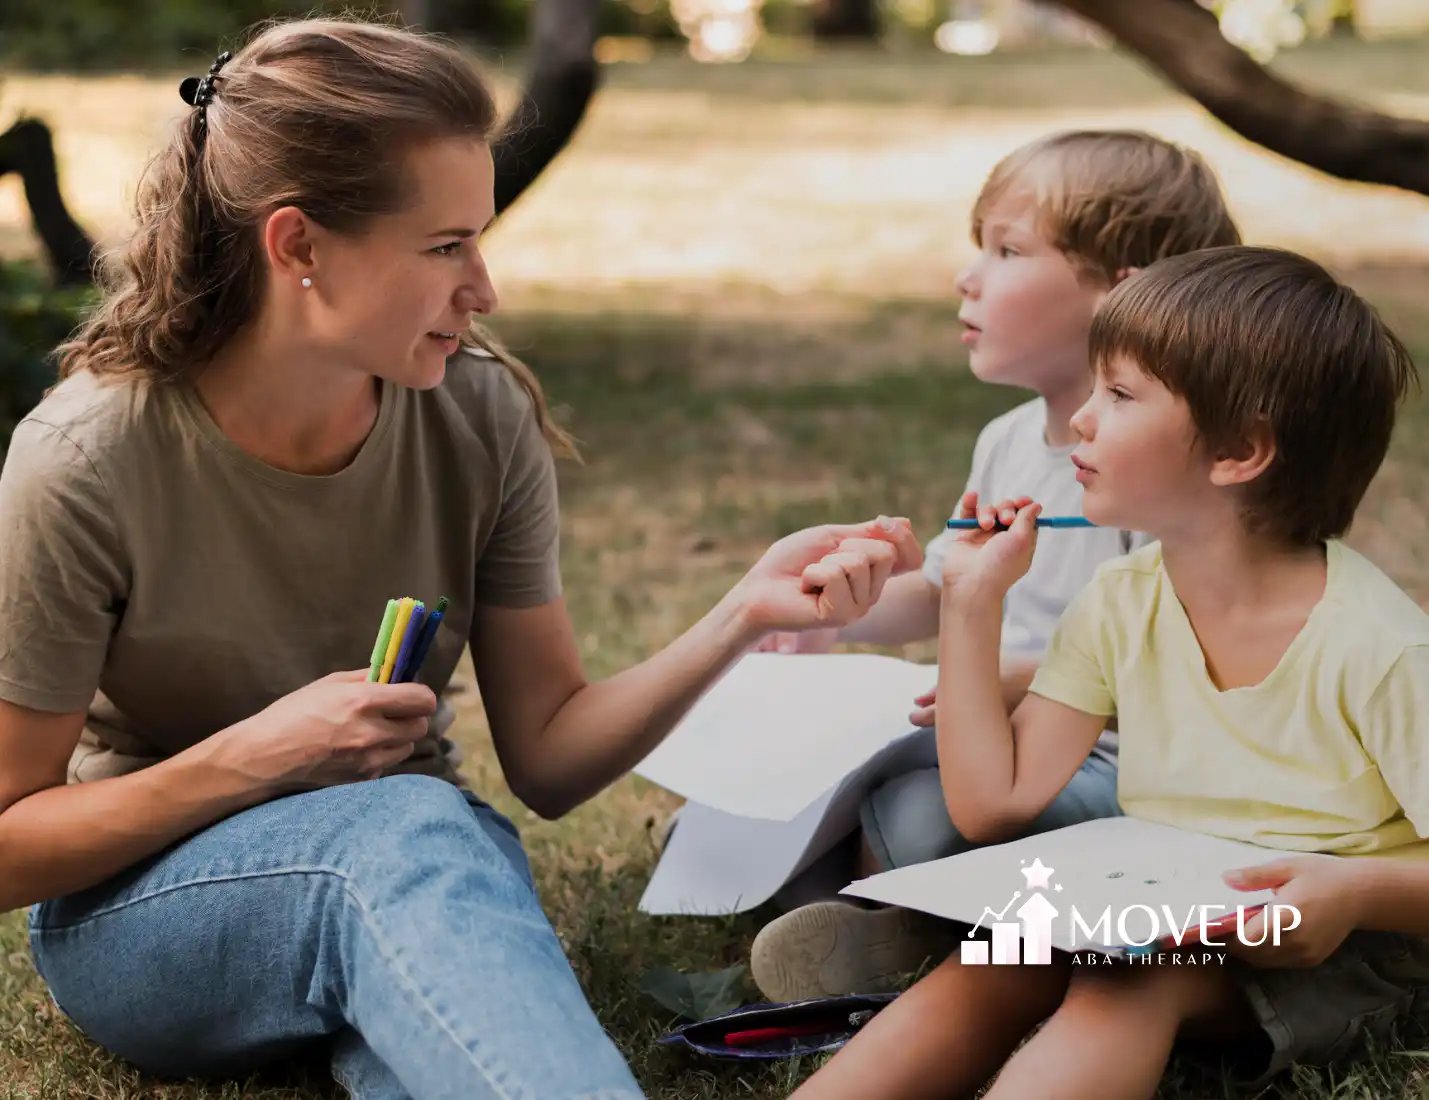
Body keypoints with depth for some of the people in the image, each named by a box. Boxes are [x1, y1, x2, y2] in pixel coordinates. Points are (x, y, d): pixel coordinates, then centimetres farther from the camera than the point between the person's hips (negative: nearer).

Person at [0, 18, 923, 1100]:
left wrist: (745, 613, -16)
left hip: (408, 875, 3)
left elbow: (547, 759, -3)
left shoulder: (484, 417, -8)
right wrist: (258, 757, -23)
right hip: (137, 914, -2)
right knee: (407, 825, -36)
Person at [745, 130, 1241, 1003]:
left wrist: (1037, 686, -30)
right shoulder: (1007, 445, 10)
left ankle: (894, 943, -3)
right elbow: (942, 594, 23)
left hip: (1107, 767, -9)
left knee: (918, 811, -31)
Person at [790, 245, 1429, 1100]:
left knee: (1133, 976, -33)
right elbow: (994, 804, -3)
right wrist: (973, 603, -5)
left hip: (1342, 945, -6)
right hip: (1163, 918, 6)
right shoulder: (1121, 607, 1)